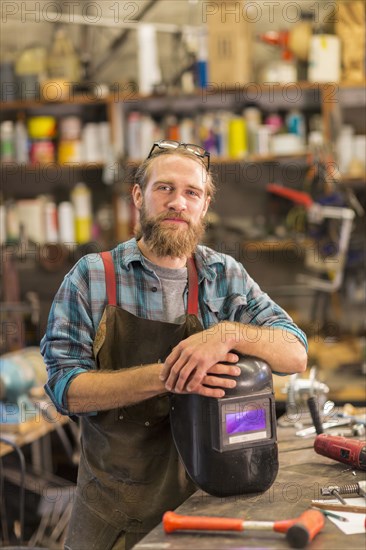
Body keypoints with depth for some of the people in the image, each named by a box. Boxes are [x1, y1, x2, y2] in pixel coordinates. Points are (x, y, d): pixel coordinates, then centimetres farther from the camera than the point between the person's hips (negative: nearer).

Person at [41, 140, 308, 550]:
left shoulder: (226, 277, -1)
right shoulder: (91, 276, -7)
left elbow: (295, 356, -6)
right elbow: (66, 388, -14)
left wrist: (228, 333, -27)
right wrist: (165, 376, -29)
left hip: (206, 496, 2)